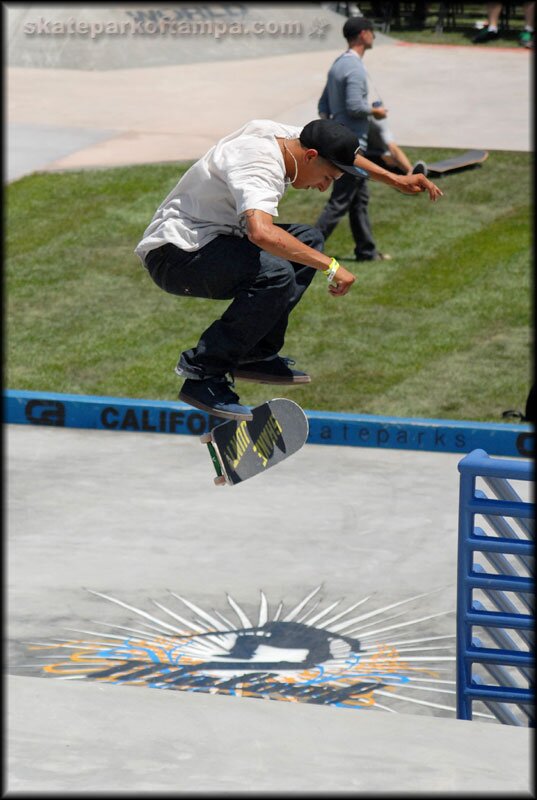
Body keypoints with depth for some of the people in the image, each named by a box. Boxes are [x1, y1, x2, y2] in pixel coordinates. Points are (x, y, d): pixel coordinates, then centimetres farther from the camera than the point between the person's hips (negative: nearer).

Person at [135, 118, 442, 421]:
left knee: (308, 239, 11)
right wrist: (330, 266, -39)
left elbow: (336, 148, 24)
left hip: (209, 242, 11)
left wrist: (394, 179, 21)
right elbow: (262, 232, -45)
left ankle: (256, 353, 7)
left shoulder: (281, 134, 2)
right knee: (276, 275, -31)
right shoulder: (260, 166, -27)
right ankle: (202, 373, -22)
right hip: (173, 255, -11)